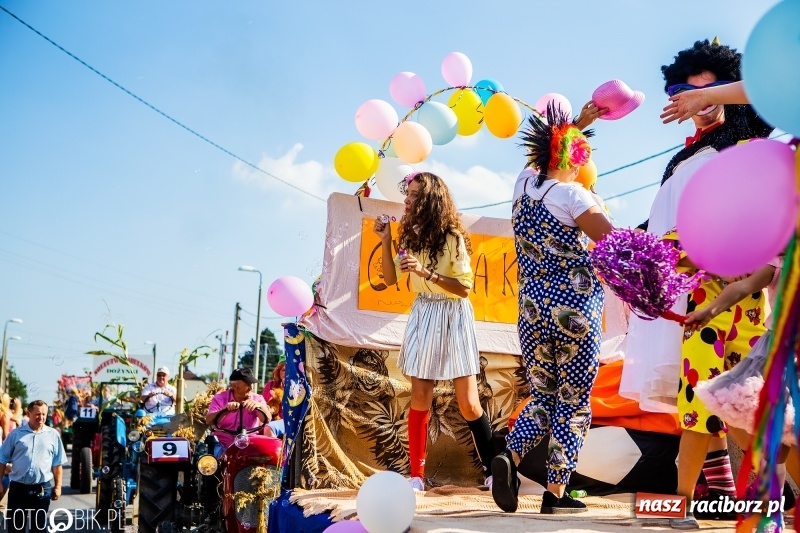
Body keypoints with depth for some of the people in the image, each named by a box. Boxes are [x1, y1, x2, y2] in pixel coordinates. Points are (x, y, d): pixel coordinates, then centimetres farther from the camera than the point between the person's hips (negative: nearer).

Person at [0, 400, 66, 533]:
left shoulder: (53, 435, 2)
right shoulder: (16, 434, 2)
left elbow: (57, 464, 4)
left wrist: (57, 486, 2)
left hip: (42, 489, 0)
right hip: (18, 487, 0)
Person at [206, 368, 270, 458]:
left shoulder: (257, 399, 3)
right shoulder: (220, 398, 1)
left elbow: (267, 419, -13)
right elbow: (209, 421, -13)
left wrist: (259, 406, -34)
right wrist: (226, 410, -30)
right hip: (223, 446, 0)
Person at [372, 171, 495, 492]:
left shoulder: (452, 237, -12)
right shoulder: (410, 234, 6)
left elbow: (465, 287, -17)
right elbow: (390, 279, 7)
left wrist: (426, 272, -27)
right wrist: (386, 242, -4)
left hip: (453, 317, -4)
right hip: (423, 315, 5)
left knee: (468, 404, -4)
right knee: (420, 399, 0)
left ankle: (493, 472, 11)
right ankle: (417, 476, 6)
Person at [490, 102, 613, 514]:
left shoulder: (525, 186, 7)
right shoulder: (572, 195, -12)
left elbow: (546, 165, 29)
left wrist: (577, 124, 35)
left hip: (532, 309, 6)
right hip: (574, 310, -6)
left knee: (542, 396, 16)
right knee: (573, 403, 6)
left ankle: (509, 457, -9)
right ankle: (556, 492, 7)